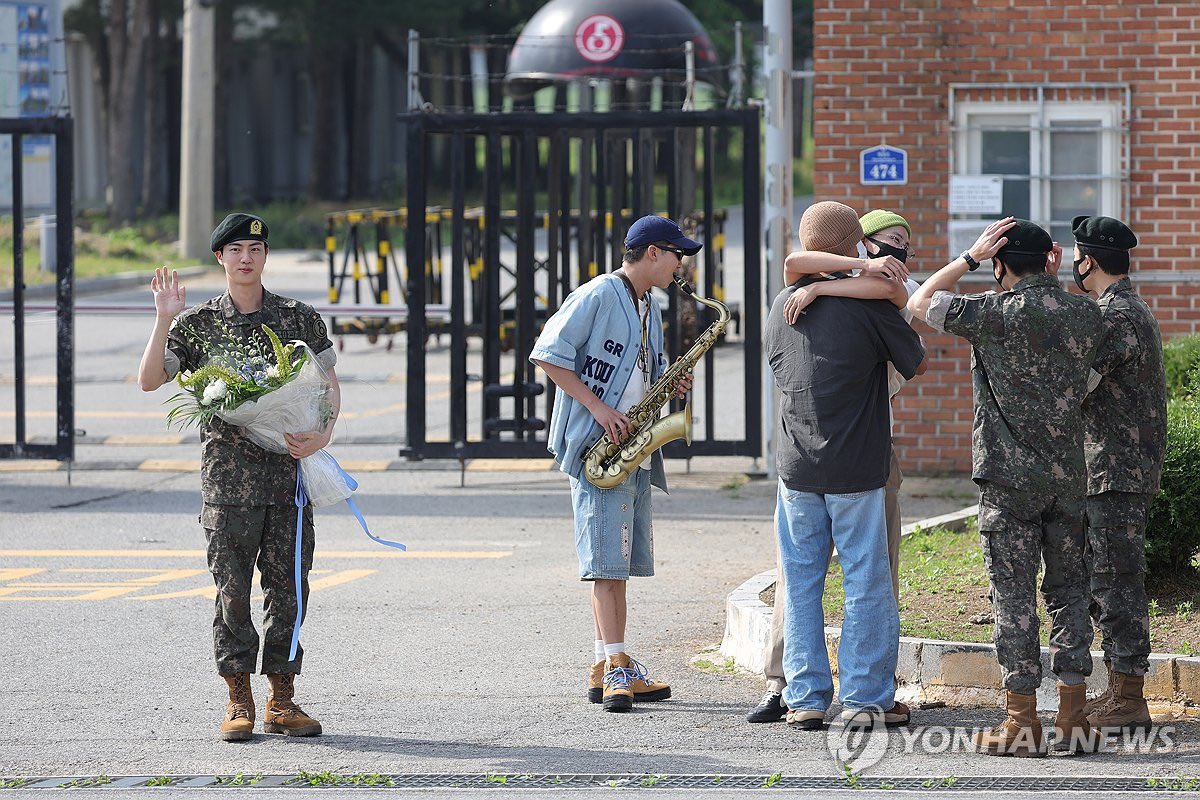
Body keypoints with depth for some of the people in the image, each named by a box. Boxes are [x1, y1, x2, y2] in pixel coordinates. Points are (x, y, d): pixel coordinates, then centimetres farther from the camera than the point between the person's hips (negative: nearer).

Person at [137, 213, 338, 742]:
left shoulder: (300, 318, 7)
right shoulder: (198, 323, 4)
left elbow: (328, 385, 9)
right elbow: (150, 380, -3)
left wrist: (323, 436, -9)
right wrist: (165, 319, -13)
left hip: (291, 470, 1)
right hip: (229, 474, -1)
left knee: (288, 585, 2)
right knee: (233, 588, -2)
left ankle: (282, 701, 10)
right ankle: (239, 702, 5)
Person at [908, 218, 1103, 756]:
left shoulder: (998, 313, -12)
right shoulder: (1084, 314, 3)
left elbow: (921, 302, 2)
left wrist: (970, 257, 6)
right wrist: (1055, 279, 23)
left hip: (1009, 475, -5)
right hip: (1068, 475, 5)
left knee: (1013, 593, -1)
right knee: (1068, 590, 11)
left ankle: (1022, 722, -2)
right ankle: (1073, 719, 9)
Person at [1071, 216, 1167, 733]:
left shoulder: (1116, 317, -17)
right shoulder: (1132, 310, 17)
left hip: (1117, 472, -10)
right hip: (1121, 471, 10)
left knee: (1116, 580, -8)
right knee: (1101, 579, 15)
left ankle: (1128, 701, -7)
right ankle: (1119, 694, 19)